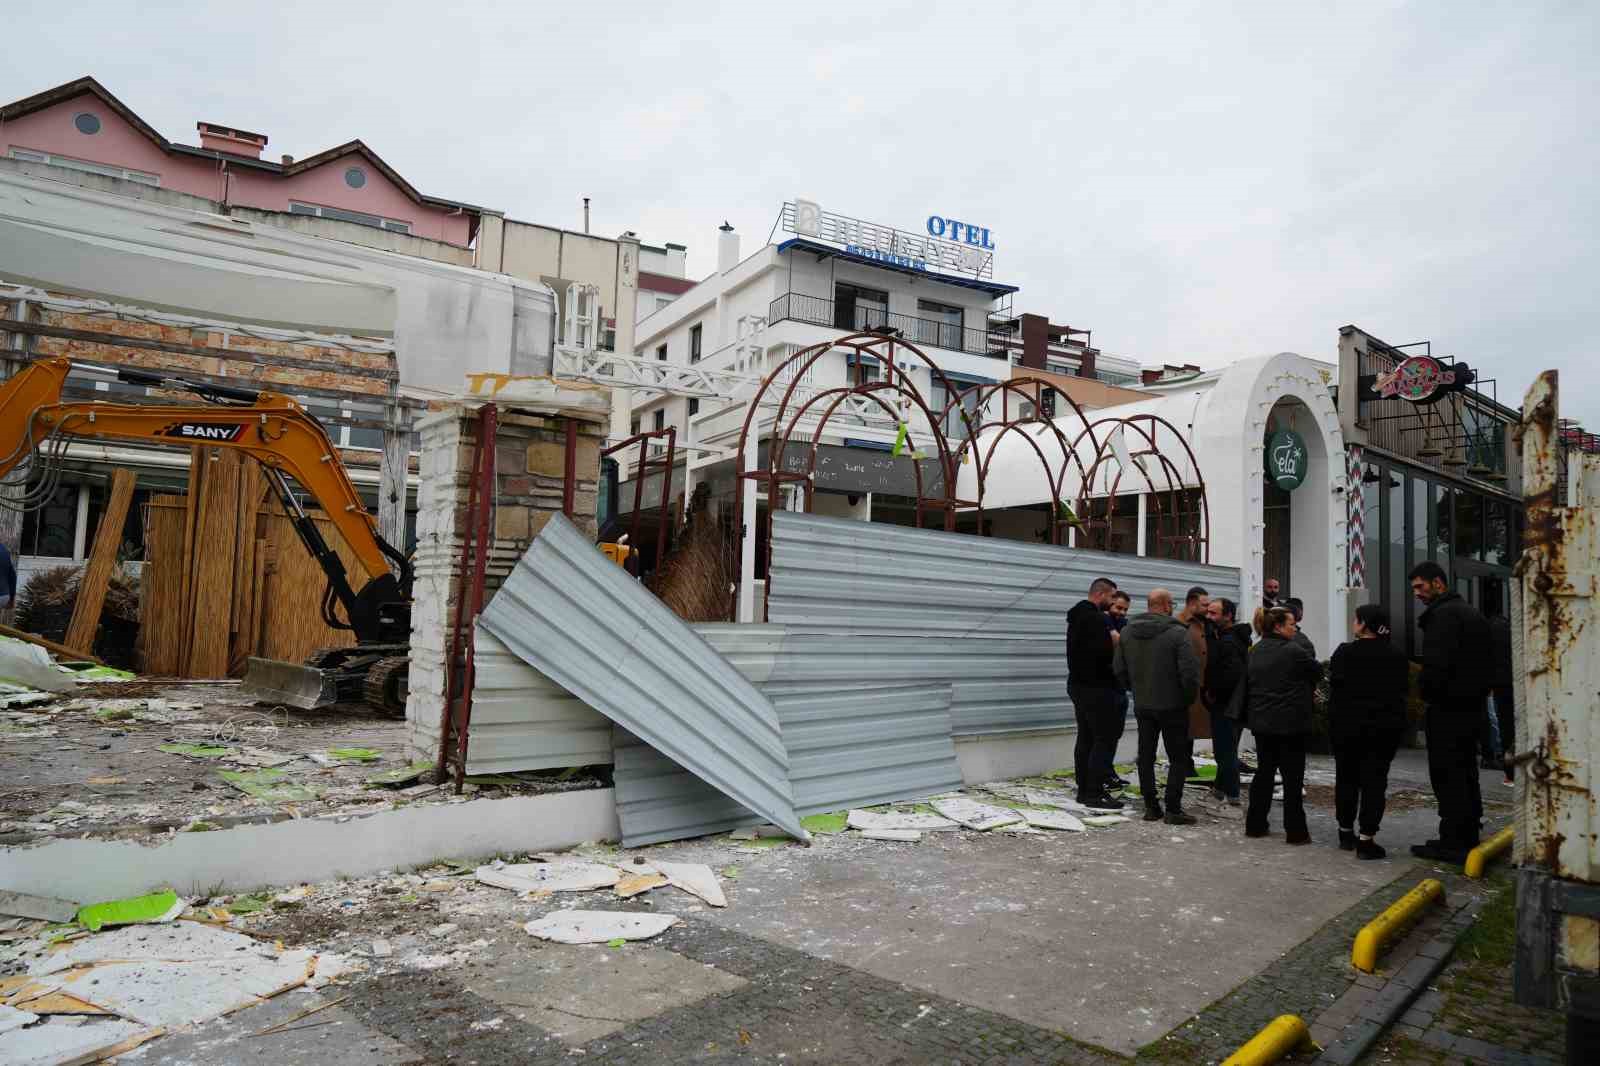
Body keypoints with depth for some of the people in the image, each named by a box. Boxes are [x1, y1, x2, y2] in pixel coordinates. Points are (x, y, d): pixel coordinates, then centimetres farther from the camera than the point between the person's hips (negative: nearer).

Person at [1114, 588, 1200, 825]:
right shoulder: (1177, 632, -16)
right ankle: (1173, 810, 4)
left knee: (1146, 757, 11)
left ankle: (1151, 807, 15)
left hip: (1142, 706, 5)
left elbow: (1119, 669, 5)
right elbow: (1189, 670, -19)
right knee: (1178, 759, 5)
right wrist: (1189, 697, -2)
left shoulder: (1128, 632, 2)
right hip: (1172, 706, -5)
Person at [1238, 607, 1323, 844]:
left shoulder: (1256, 651, 7)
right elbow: (1318, 671, -2)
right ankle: (1295, 831, 6)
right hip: (1290, 724, -6)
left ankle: (1255, 824, 17)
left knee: (1264, 772, 14)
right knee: (1293, 777, 2)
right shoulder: (1293, 651, -14)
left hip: (1261, 723, 6)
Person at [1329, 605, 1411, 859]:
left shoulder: (1345, 652, -9)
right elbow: (1404, 690, 3)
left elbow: (1335, 685, -6)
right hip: (1385, 726, 1)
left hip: (1348, 724, 0)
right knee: (1374, 780, 2)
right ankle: (1366, 840, -2)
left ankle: (1346, 832, 23)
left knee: (1346, 778, 13)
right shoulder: (1397, 656, -3)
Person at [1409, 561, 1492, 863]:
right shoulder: (1472, 612, 17)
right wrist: (1478, 692, 18)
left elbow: (1437, 664, -24)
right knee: (1466, 773, 15)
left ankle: (1452, 843, -3)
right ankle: (1469, 836, 21)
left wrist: (1426, 694, -10)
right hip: (1472, 707, 10)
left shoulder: (1442, 614, -15)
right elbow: (1488, 660, 21)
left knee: (1447, 776, -6)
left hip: (1447, 709, -10)